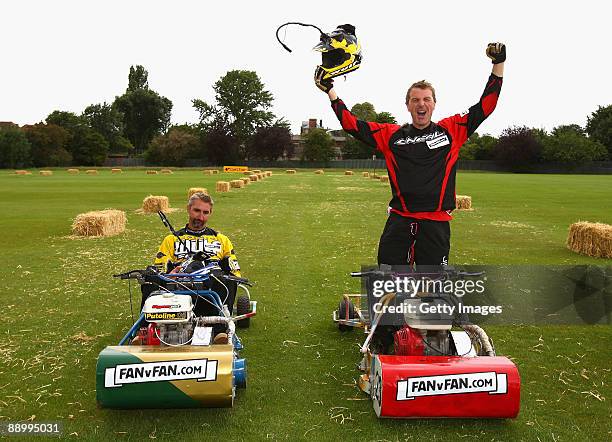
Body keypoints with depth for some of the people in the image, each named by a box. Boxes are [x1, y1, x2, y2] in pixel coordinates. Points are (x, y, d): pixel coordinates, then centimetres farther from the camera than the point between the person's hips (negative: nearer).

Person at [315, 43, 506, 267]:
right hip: (399, 220, 1)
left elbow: (485, 106, 7)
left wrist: (499, 64, 3)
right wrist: (329, 91, 7)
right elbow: (352, 124, 8)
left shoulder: (451, 130, 7)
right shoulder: (392, 135, 8)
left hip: (436, 221, -1)